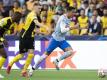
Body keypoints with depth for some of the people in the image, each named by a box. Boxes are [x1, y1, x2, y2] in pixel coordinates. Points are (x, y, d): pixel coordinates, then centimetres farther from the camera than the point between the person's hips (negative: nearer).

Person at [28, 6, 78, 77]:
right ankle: (33, 68, 10)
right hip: (55, 39, -7)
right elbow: (62, 30, -31)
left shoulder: (68, 19, 6)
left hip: (62, 40, 7)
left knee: (70, 51, -14)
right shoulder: (63, 18, -20)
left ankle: (57, 61, -1)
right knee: (47, 54, -1)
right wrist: (72, 28, -32)